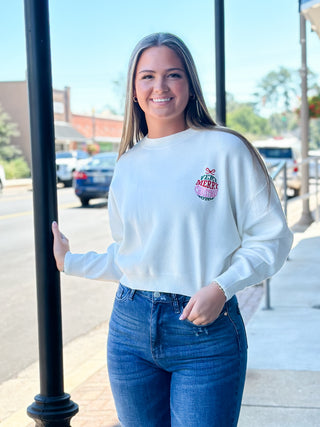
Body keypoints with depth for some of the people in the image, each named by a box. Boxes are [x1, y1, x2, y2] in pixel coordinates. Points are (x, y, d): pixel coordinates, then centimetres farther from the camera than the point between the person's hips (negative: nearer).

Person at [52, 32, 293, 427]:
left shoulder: (226, 150, -6)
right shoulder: (127, 165, 9)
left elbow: (271, 238, -6)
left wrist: (221, 287, -17)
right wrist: (70, 262, 17)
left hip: (205, 330, -4)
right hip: (131, 326, 4)